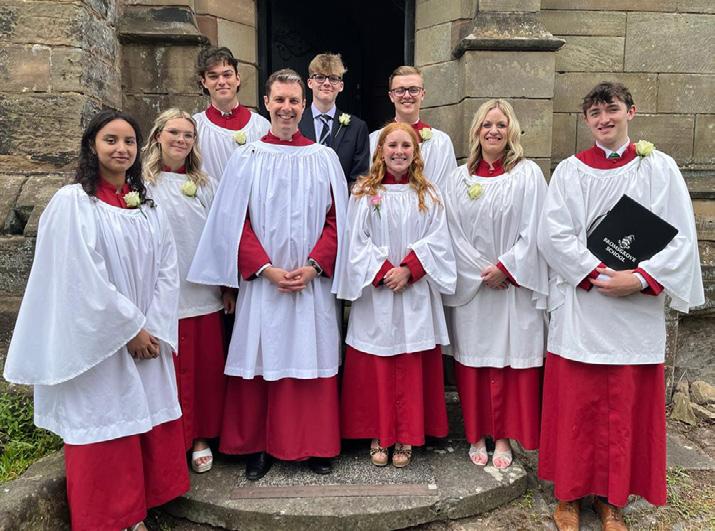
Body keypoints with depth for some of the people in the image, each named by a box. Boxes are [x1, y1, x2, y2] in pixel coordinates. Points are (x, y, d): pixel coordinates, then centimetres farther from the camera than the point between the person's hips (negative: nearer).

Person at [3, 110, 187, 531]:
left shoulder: (148, 203, 8)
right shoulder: (72, 203, -9)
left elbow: (167, 269, 4)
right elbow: (83, 280, -15)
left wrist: (154, 329, -6)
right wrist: (130, 330, -12)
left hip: (147, 340, 6)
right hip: (98, 347, -5)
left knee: (148, 430, 11)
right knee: (105, 438, 5)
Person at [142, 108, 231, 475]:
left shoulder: (206, 184, 10)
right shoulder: (143, 183, -2)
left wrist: (228, 286, 11)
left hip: (205, 296, 4)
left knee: (207, 369, 10)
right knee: (172, 372, 4)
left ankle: (201, 438, 28)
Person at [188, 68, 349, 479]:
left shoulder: (324, 158, 6)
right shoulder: (247, 159, 3)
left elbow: (336, 219, 2)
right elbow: (236, 222, -1)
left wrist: (314, 265, -10)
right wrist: (266, 268, -12)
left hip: (314, 282, 1)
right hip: (262, 281, 0)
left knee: (313, 360, 6)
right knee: (263, 360, 5)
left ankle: (316, 445, 21)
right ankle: (259, 446, 21)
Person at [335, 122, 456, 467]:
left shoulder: (428, 194, 8)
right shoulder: (364, 192, 3)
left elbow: (437, 240, 0)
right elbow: (357, 241, -2)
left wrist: (408, 269, -13)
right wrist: (383, 272, -13)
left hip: (415, 292, 1)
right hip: (375, 294, -1)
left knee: (411, 367, 5)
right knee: (375, 367, 4)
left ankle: (406, 437, 18)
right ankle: (378, 436, 18)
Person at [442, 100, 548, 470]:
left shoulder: (528, 175, 0)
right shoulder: (459, 178, 6)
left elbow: (533, 232, -5)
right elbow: (453, 232, 2)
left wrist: (503, 267, -12)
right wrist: (481, 271, -7)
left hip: (514, 286, -2)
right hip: (469, 286, 2)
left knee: (509, 362, 3)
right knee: (472, 362, 7)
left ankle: (503, 437, 17)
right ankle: (477, 436, 21)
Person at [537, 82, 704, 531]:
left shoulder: (660, 167, 4)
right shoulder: (570, 170, 4)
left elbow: (681, 236, -1)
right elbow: (554, 233, -5)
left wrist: (640, 279, -14)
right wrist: (599, 274, -15)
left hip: (638, 307, 1)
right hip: (580, 304, 0)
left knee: (628, 405, 7)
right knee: (576, 404, 5)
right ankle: (569, 492, 21)